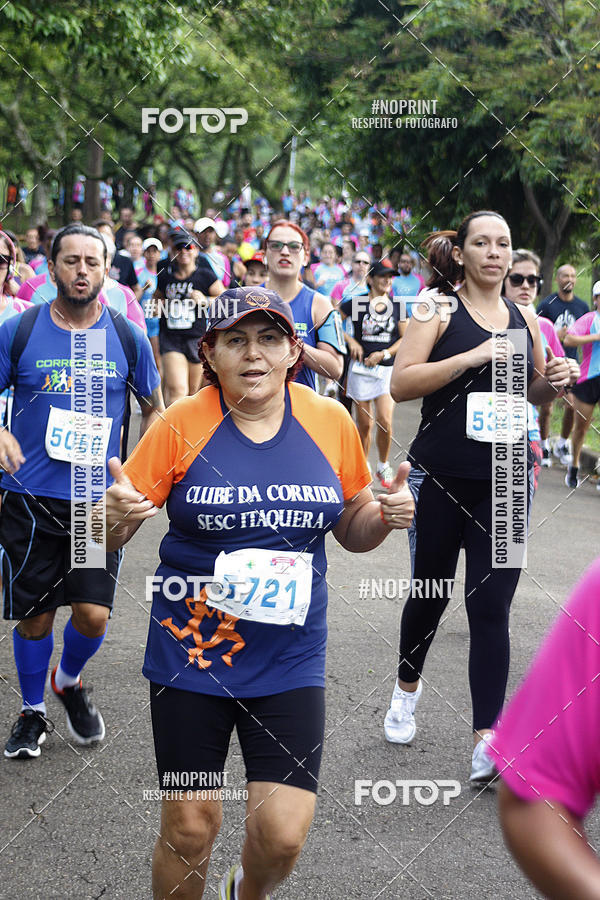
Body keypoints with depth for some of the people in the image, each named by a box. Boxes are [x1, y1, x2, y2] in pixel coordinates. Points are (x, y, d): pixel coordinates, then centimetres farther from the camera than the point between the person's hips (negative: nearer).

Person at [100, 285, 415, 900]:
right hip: (190, 651, -1)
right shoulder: (182, 425, -8)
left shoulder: (329, 421, -1)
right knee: (189, 829, 3)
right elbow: (108, 537, -5)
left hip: (289, 659, 2)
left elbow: (352, 532, 12)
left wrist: (387, 516, -9)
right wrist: (117, 514, -27)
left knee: (283, 835, -2)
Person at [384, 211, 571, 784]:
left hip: (506, 483, 2)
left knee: (491, 607, -4)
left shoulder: (524, 318, 9)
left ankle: (487, 737, -6)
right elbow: (401, 383, -15)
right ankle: (408, 686, 41)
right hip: (441, 478, -2)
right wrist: (473, 357, -23)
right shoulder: (438, 309, -3)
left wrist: (551, 382, -1)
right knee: (430, 593, 13)